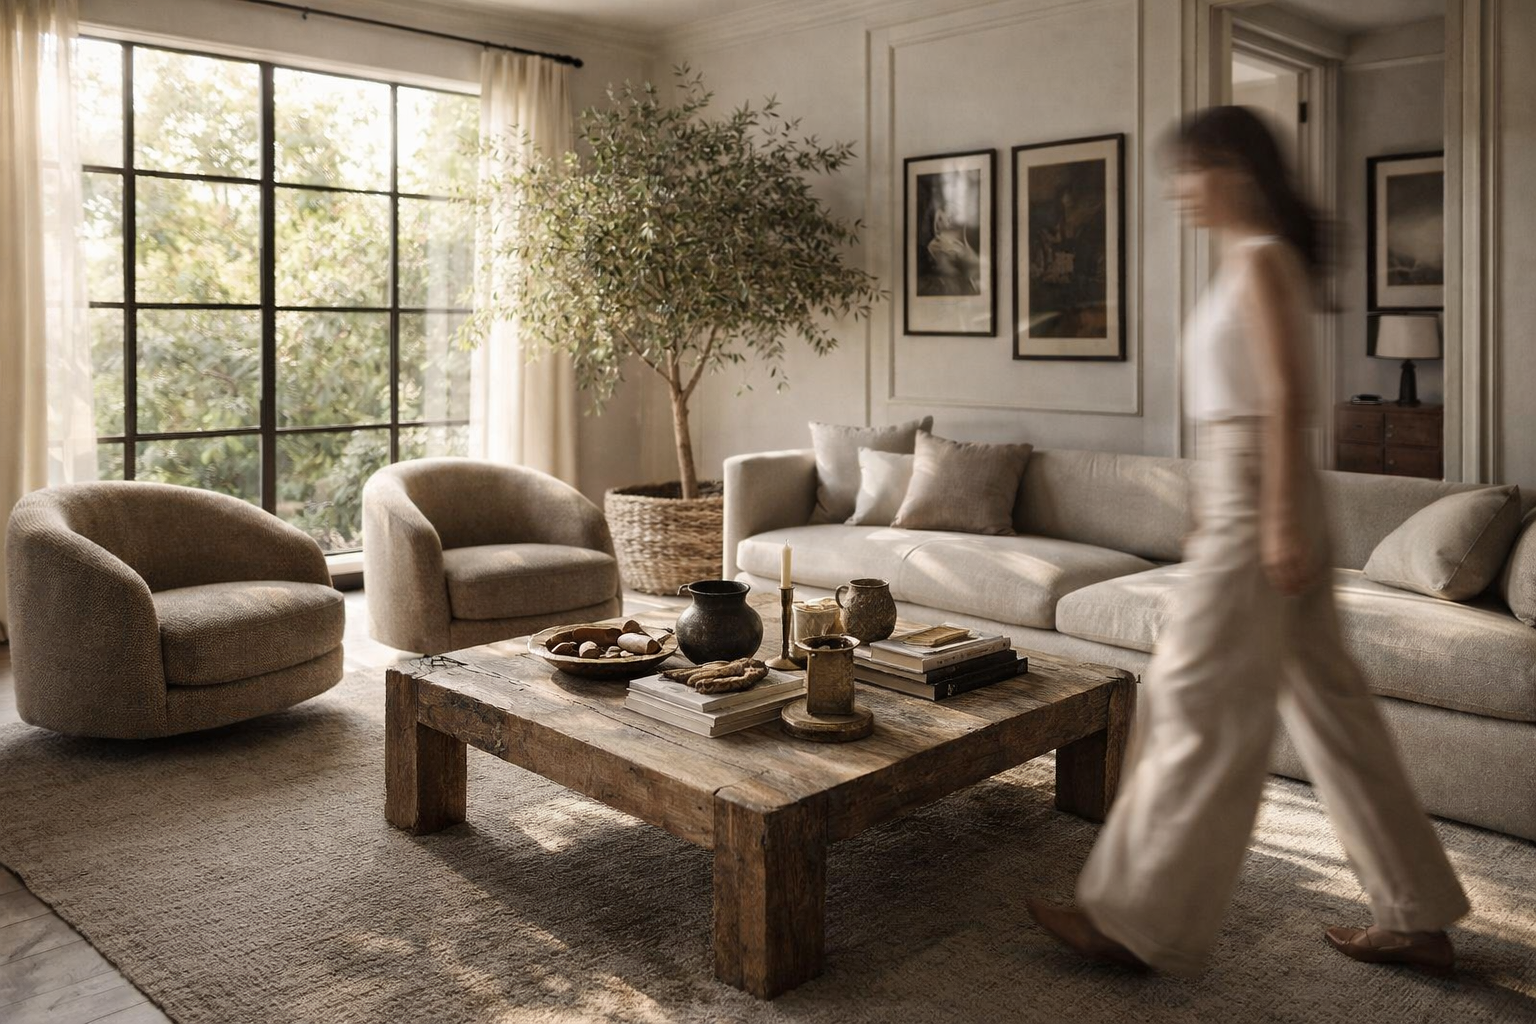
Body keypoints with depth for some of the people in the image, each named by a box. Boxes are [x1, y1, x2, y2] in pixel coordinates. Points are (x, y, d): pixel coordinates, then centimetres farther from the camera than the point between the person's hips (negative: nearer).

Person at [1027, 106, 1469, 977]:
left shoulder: (1261, 259, -10)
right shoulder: (1257, 259, 18)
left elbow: (1286, 397, -18)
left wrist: (1278, 518, -21)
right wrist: (1213, 515, 23)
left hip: (1256, 499, -10)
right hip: (1249, 497, 10)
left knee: (1199, 701, -4)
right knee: (1326, 701, 13)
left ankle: (1143, 920, 7)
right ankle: (1417, 917, 23)